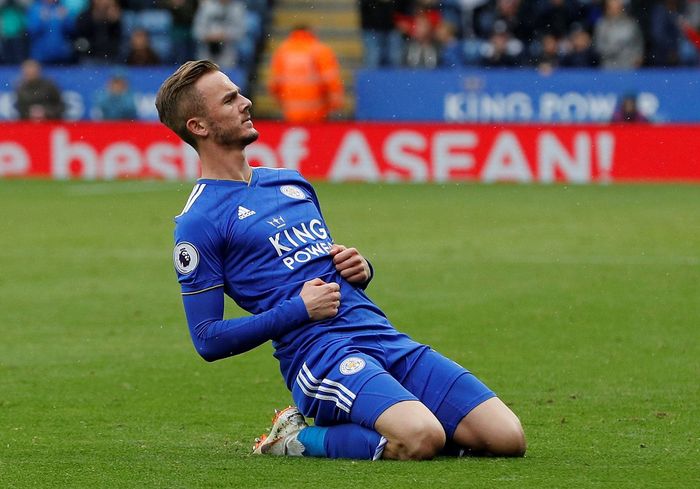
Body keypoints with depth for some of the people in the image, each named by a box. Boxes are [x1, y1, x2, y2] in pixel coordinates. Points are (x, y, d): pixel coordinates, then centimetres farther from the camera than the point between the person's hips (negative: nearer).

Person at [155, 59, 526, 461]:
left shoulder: (293, 183, 22)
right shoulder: (198, 221, 0)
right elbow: (208, 339, -4)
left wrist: (360, 269, 9)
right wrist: (298, 310, -11)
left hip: (387, 338, 7)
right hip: (317, 351, -7)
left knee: (508, 438, -9)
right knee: (422, 438, -35)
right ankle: (298, 438, -7)